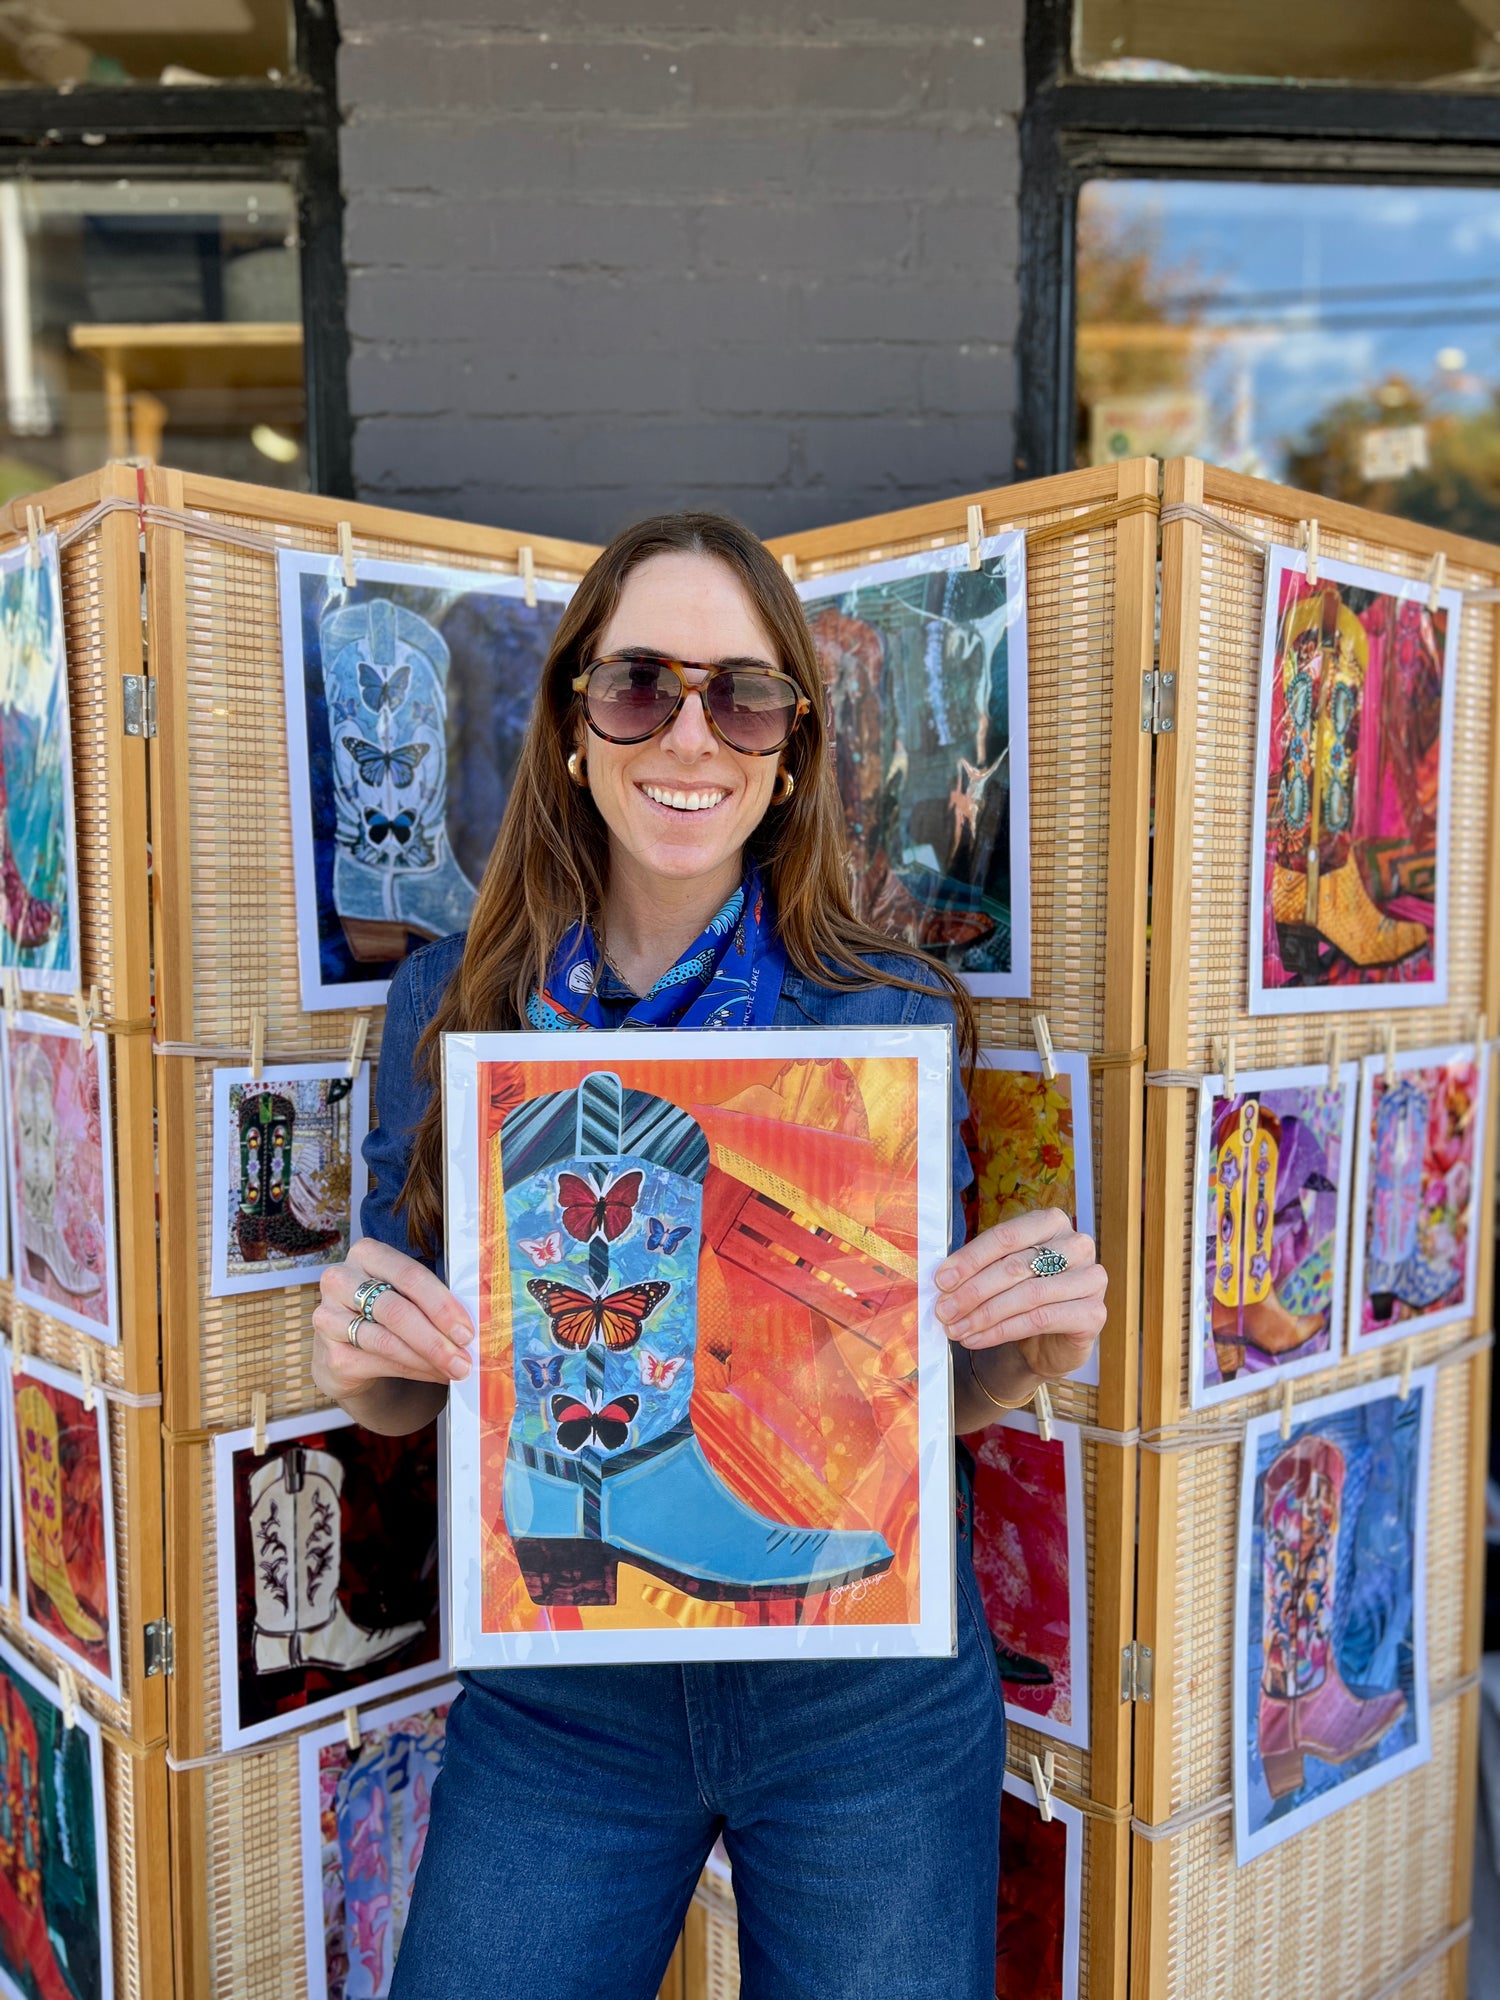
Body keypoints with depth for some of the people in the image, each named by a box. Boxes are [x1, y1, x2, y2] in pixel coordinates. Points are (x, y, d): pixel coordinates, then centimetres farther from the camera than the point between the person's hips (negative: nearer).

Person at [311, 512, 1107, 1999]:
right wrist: (361, 1362, -19)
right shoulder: (447, 1006, -5)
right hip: (556, 1702, 1)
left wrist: (1023, 1351, -20)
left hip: (867, 1703, 0)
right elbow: (408, 1393, 3)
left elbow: (925, 1384, 1)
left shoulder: (894, 1015, -9)